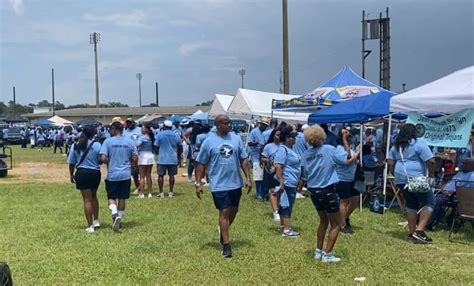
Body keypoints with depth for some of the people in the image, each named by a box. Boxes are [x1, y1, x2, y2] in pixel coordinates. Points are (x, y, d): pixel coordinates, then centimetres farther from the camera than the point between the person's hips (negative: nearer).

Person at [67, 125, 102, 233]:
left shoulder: (75, 146, 0)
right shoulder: (96, 145, -8)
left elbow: (71, 162, 5)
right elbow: (101, 160, -5)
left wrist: (71, 174, 17)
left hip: (81, 173, 0)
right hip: (95, 173, 0)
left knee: (87, 200, 4)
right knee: (93, 196, 23)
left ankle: (90, 226, 5)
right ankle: (96, 221, 24)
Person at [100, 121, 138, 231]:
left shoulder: (108, 141, -7)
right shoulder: (130, 141, 0)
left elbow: (103, 158, -14)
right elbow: (135, 159, 0)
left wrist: (109, 163, 7)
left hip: (112, 175, -2)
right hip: (126, 174, 2)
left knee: (111, 197, 10)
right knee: (122, 199, 12)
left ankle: (115, 214, -17)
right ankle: (119, 221, 19)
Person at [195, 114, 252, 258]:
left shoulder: (236, 138, 2)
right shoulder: (209, 142, -8)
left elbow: (243, 159, 7)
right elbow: (201, 164, -3)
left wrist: (248, 178, 1)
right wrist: (198, 183, -7)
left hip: (236, 183, 4)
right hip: (219, 185, -4)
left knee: (234, 210, 15)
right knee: (224, 212, -4)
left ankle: (223, 231, 41)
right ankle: (226, 244, 5)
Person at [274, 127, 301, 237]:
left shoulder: (290, 149, 14)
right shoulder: (283, 150, -17)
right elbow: (278, 167, -23)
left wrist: (299, 182, 25)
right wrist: (281, 183, -26)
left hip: (292, 183, 10)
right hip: (287, 183, -10)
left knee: (286, 205, 15)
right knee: (287, 206, -7)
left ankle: (283, 226, 23)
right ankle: (286, 230, -3)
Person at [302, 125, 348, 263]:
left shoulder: (306, 154, 1)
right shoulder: (329, 149, -13)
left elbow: (306, 174, 9)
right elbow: (346, 160, -3)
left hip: (314, 191, 6)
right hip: (328, 190, -6)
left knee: (323, 221, 24)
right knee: (335, 224, 9)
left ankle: (318, 251, 26)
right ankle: (327, 254, 7)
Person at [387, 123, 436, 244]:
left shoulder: (396, 146, 15)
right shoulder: (419, 144, -5)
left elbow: (390, 163, 12)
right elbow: (431, 161, -12)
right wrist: (431, 174, 2)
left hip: (401, 179, 7)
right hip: (416, 179, -7)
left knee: (410, 204, 15)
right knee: (429, 202, 2)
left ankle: (412, 233, 17)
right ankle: (419, 231, -8)